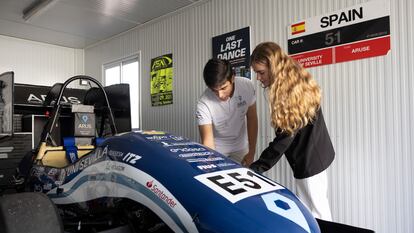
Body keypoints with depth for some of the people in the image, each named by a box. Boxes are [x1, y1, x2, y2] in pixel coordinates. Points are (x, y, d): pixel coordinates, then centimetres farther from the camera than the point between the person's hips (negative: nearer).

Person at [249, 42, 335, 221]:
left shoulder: (290, 93, -23)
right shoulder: (297, 84, 4)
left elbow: (284, 138, -23)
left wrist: (256, 168, -20)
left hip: (309, 159, -9)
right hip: (316, 153, 9)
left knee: (313, 214, 6)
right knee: (319, 207, 22)